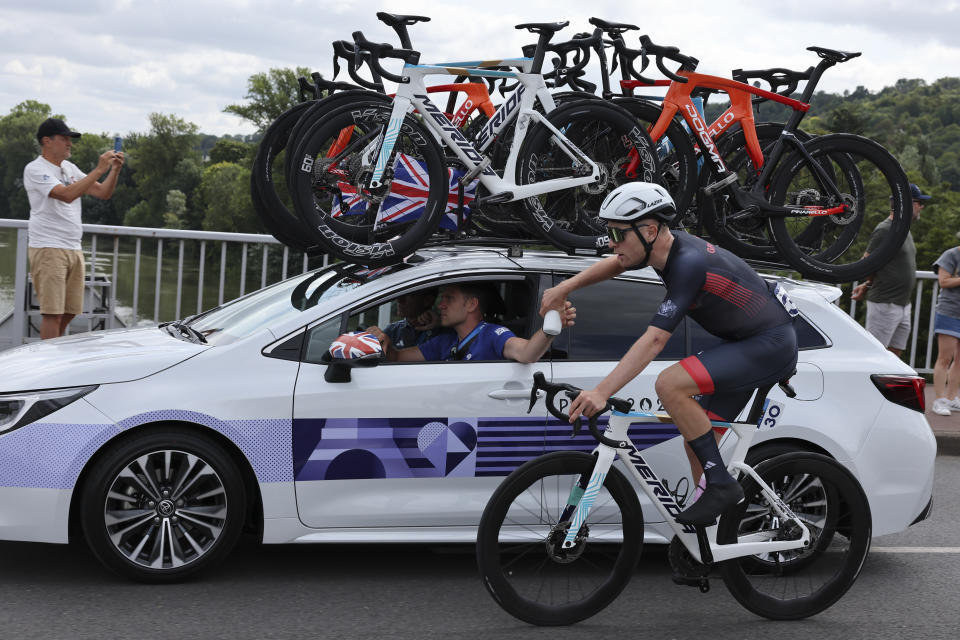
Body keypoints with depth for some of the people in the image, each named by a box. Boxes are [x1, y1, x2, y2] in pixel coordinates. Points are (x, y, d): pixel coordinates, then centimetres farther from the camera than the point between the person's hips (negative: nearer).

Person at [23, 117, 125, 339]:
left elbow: (103, 193, 13)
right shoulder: (35, 169, -8)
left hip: (73, 249, 8)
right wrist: (99, 170, -22)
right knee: (52, 313, -11)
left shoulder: (70, 168, 17)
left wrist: (114, 170, -4)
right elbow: (67, 194, -23)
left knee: (68, 313, 9)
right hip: (48, 249, -8)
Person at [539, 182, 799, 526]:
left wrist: (601, 392, -40)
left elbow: (654, 340, -34)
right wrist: (565, 287, 9)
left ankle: (721, 484, -15)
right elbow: (615, 264, 21)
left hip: (771, 346, -10)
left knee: (670, 384, -26)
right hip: (746, 342, 10)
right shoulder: (668, 245, 0)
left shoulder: (689, 263, -27)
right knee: (696, 440, 7)